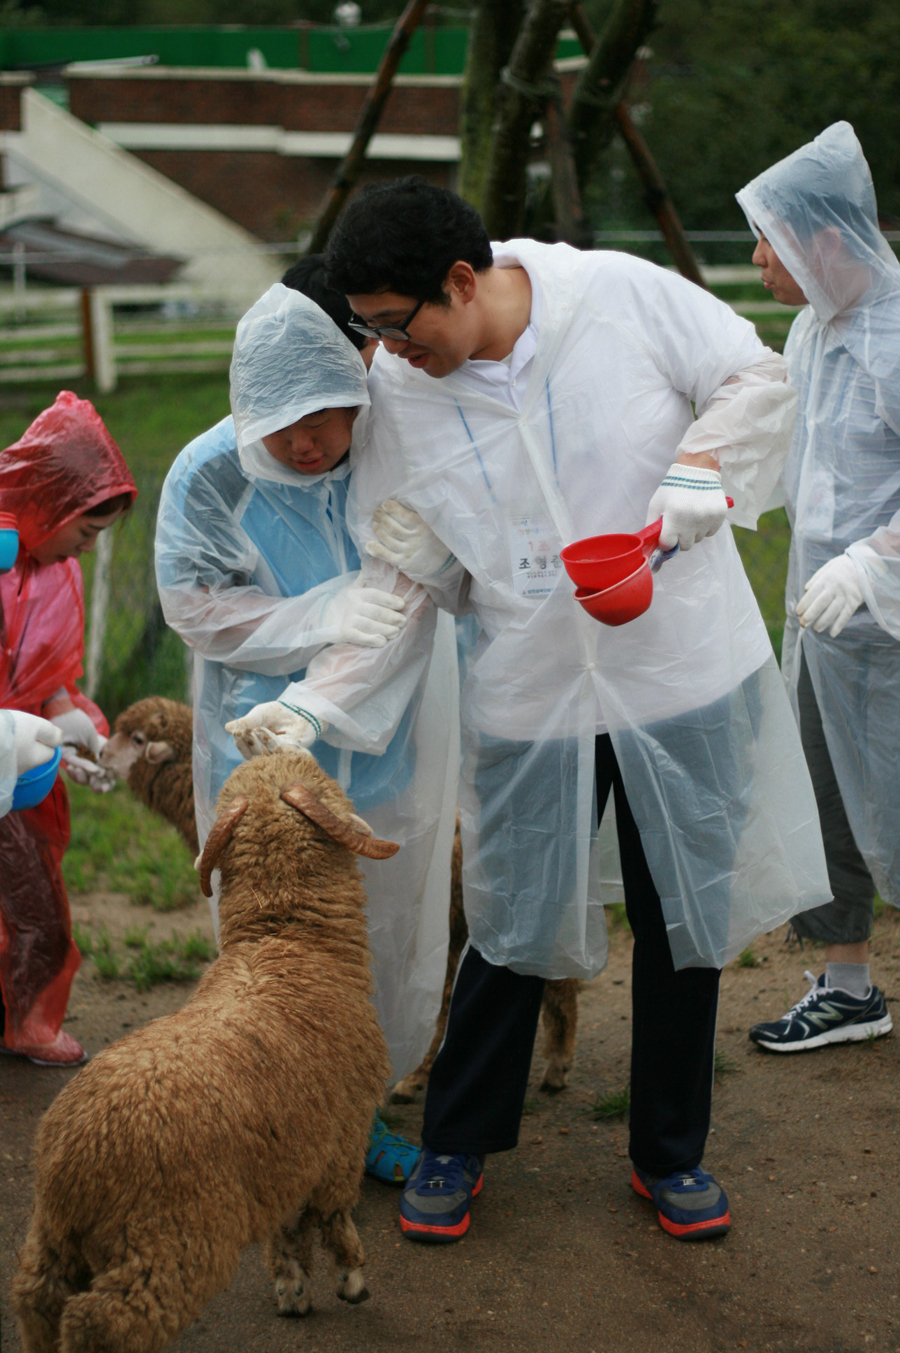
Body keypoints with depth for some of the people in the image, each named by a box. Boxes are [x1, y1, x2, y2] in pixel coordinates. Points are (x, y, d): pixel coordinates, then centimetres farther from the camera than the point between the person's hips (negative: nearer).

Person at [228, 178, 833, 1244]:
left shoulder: (624, 295, -12)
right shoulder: (398, 394, -6)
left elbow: (756, 379, -4)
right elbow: (401, 577, -3)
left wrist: (703, 467, -22)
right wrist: (318, 702, -12)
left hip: (686, 675, 0)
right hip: (528, 698, 1)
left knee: (685, 922, 12)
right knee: (514, 928, 9)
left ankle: (670, 1155, 32)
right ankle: (455, 1147, 31)